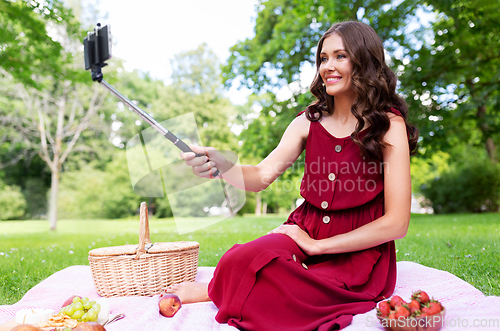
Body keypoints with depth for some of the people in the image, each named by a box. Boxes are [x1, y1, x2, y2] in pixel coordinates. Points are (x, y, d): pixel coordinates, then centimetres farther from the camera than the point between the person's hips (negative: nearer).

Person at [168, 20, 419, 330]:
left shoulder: (389, 125, -7)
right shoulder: (309, 121, 6)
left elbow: (396, 223, -11)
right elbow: (262, 176, -3)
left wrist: (317, 245, -12)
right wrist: (218, 164, -24)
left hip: (358, 255, -3)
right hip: (304, 234, 3)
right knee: (240, 259, -32)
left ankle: (216, 292, 3)